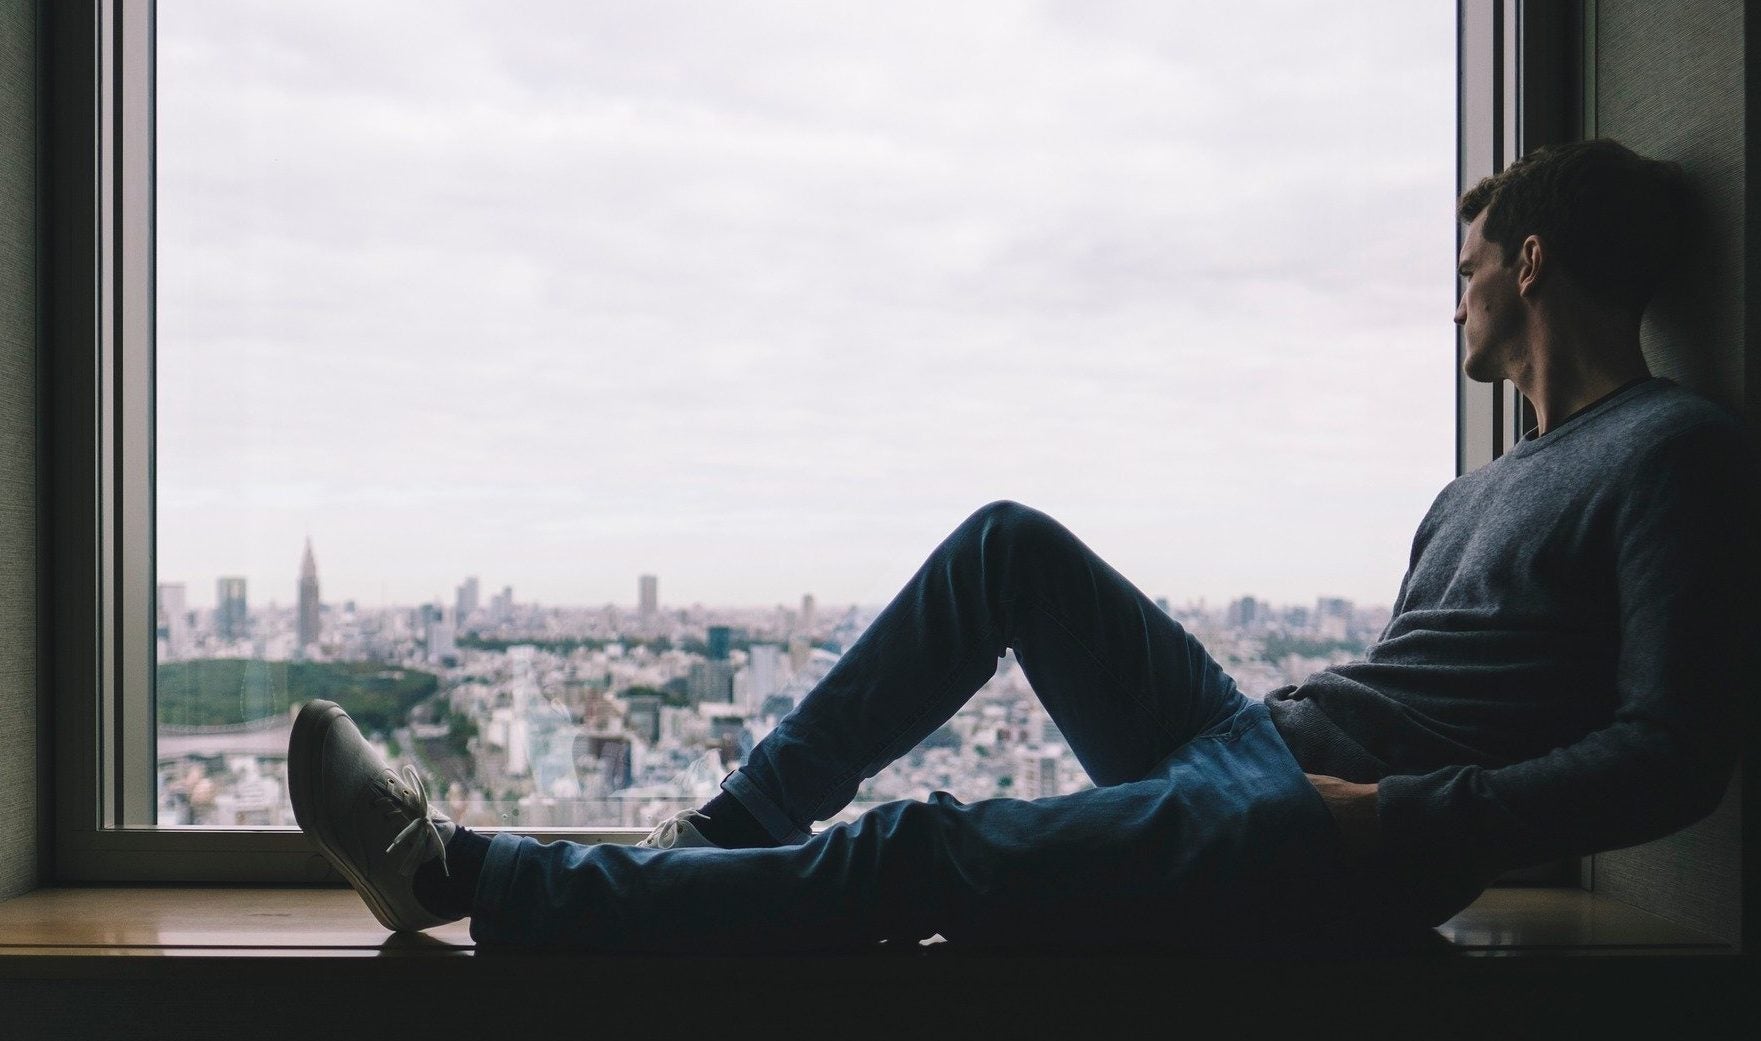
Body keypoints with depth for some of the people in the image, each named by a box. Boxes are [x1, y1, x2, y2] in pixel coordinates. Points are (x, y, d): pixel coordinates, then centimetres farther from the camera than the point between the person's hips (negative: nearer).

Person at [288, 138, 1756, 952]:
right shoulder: (1483, 491, 25)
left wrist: (1409, 820, -21)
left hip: (1329, 844, -9)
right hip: (1251, 744, 9)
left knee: (924, 856, -19)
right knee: (1012, 544, 3)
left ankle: (461, 874, -14)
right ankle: (725, 828, 3)